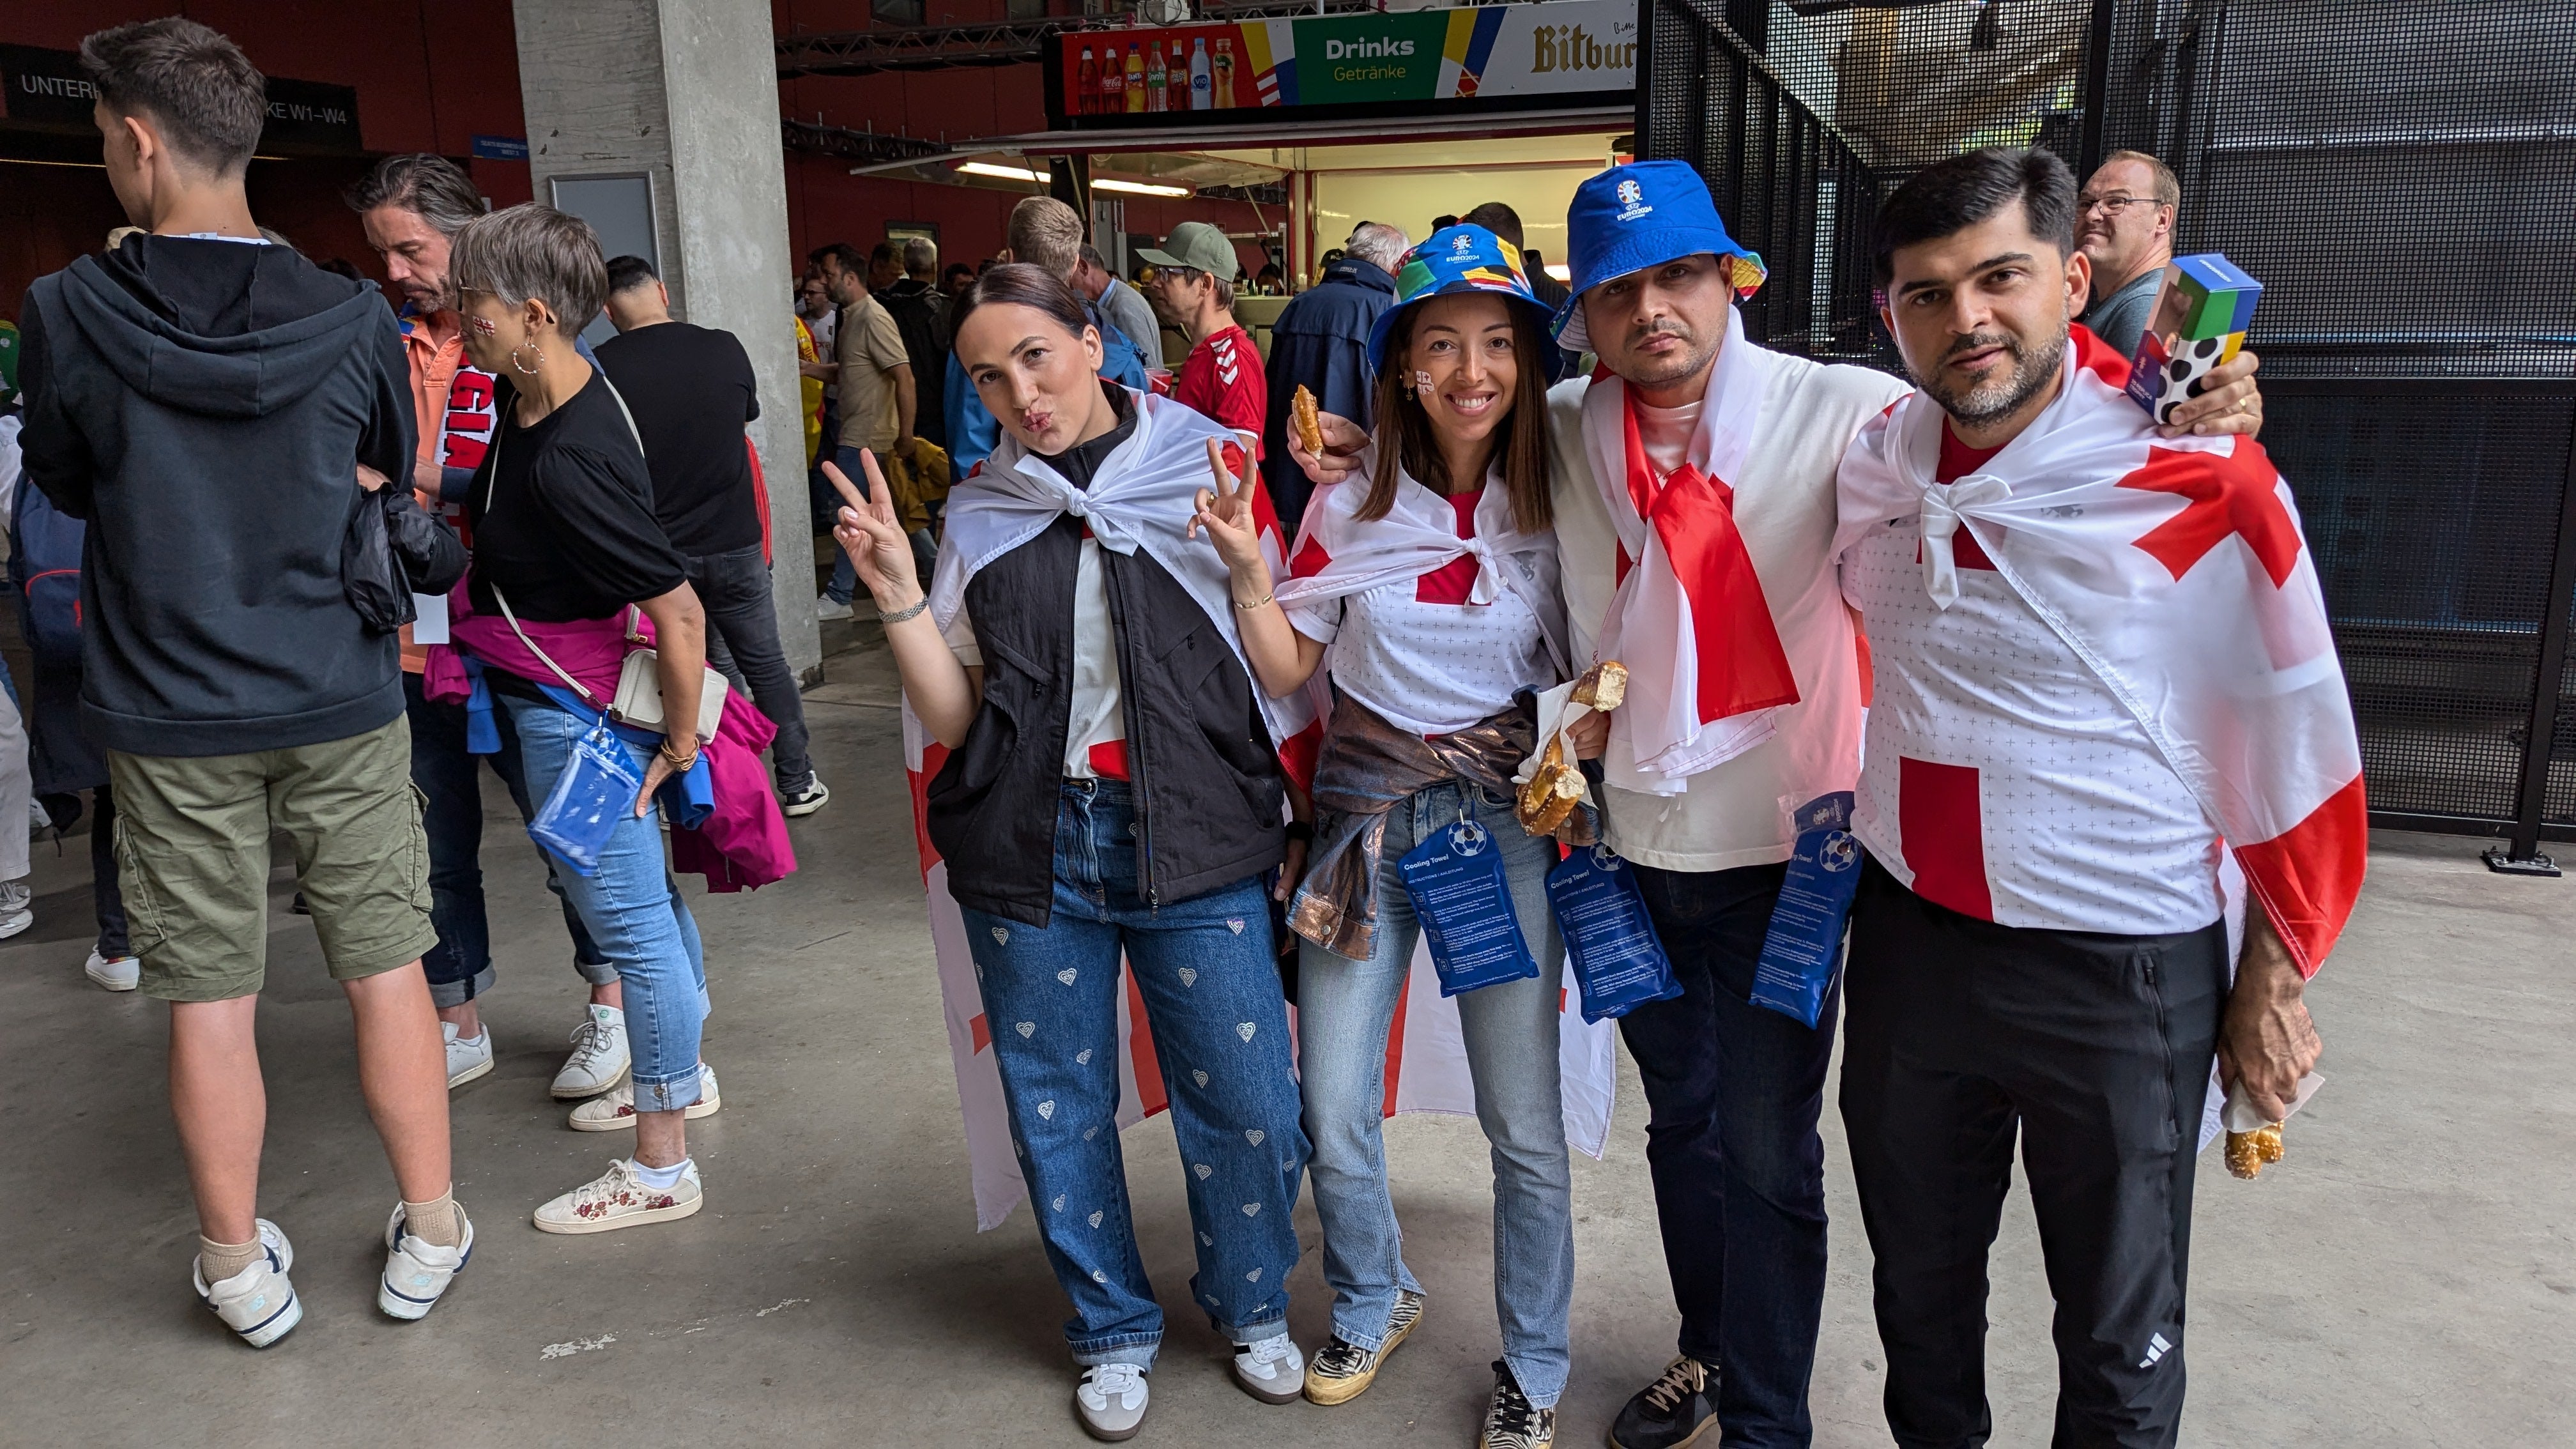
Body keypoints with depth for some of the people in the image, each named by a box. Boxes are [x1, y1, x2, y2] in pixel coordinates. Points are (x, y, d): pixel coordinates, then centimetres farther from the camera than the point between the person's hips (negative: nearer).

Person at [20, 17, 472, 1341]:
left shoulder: (65, 312, -9)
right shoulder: (354, 320, -6)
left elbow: (66, 487, 7)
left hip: (169, 713, 0)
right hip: (341, 702, 1)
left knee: (209, 997, 9)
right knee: (383, 969, 10)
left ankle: (241, 1275, 24)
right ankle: (427, 1240, 22)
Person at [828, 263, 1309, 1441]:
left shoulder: (1207, 473, 0)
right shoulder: (979, 515, 8)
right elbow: (955, 717, 2)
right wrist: (895, 591, -6)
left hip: (1193, 837, -2)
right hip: (1032, 847, 2)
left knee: (1246, 1100, 2)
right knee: (1058, 1107, 12)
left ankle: (1252, 1308, 31)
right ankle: (1113, 1330, 36)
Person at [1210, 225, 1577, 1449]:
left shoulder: (1553, 507, -2)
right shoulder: (1352, 504, -1)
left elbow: (1583, 675, 6)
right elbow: (1285, 672, 2)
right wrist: (1245, 568, -13)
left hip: (1505, 817, -1)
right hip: (1365, 816, 1)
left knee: (1525, 1125, 2)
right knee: (1333, 1117, 7)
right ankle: (1374, 1303, 38)